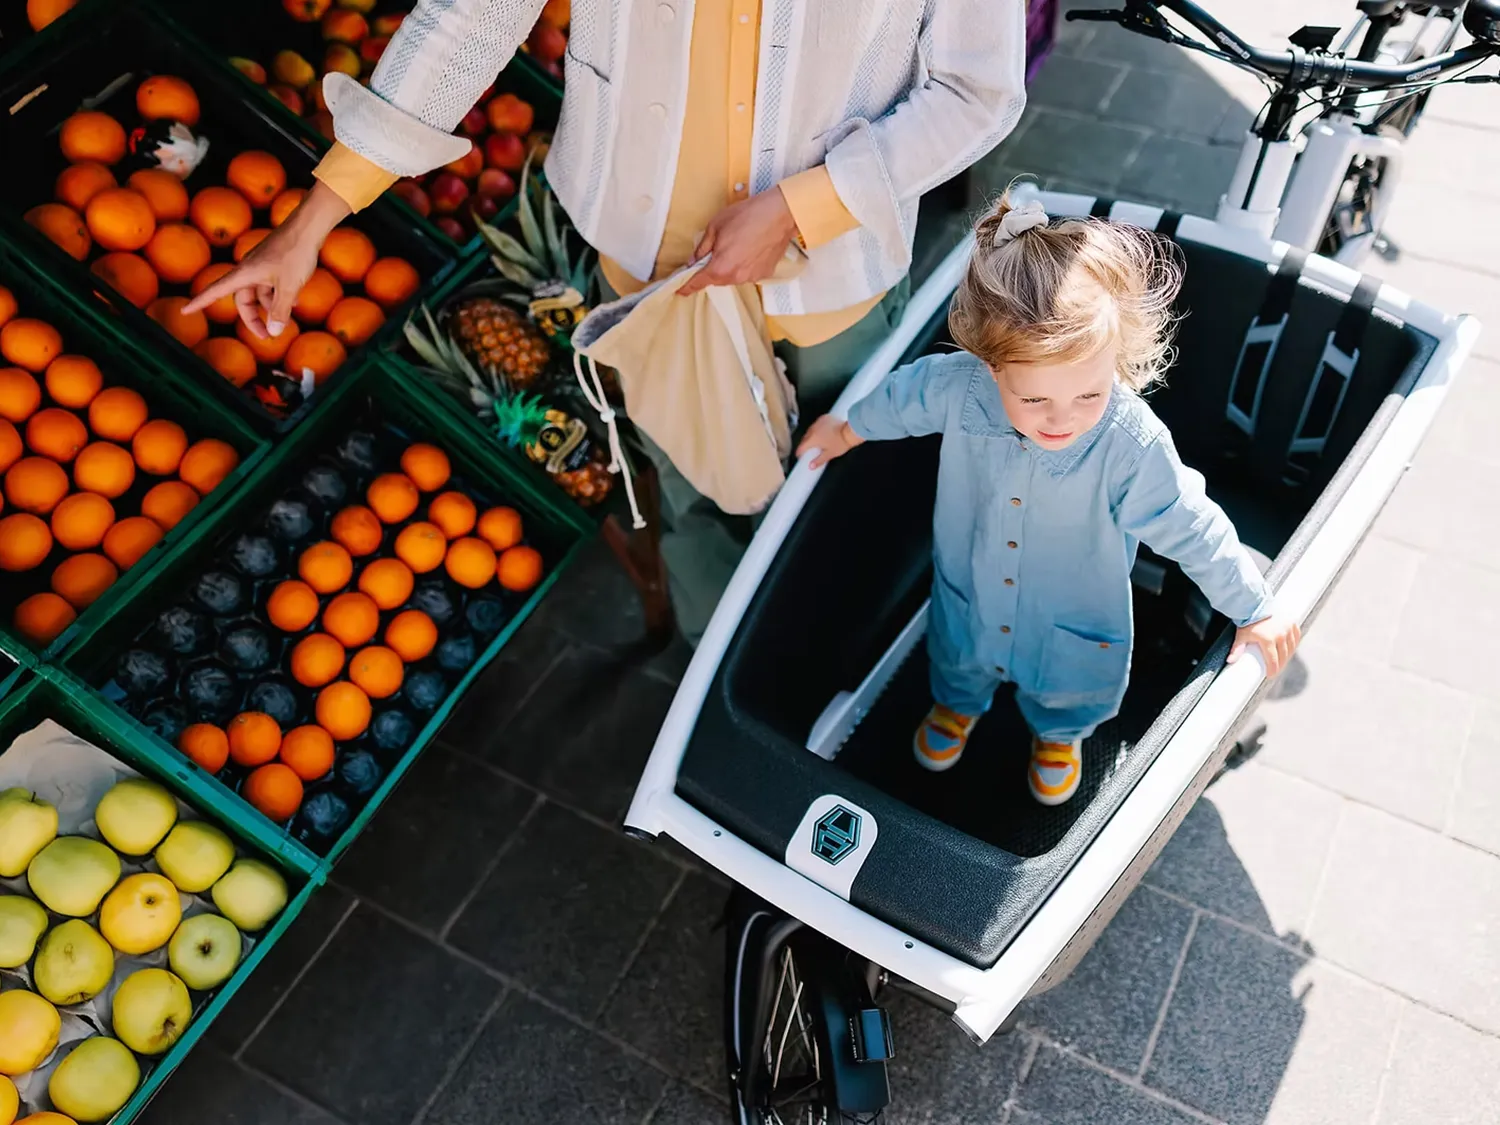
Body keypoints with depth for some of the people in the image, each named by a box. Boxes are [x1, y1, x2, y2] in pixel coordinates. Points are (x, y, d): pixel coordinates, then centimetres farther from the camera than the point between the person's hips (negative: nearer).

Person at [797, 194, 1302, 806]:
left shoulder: (1133, 445, -38)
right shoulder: (958, 387, -32)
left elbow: (1192, 531, -23)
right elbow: (902, 396, -8)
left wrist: (1254, 608, -10)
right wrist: (848, 428, 11)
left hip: (1076, 625, -1)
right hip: (970, 599, 2)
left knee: (1069, 693, 30)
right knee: (959, 661, 33)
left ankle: (1059, 733, 67)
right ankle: (959, 702, 70)